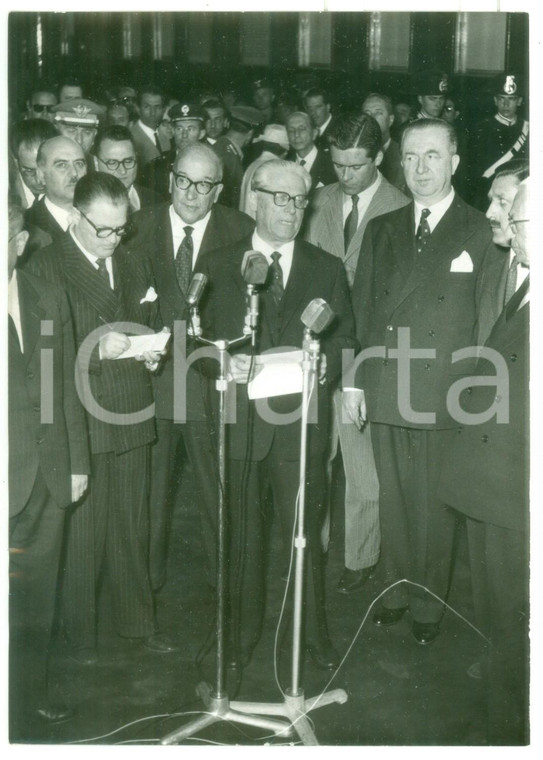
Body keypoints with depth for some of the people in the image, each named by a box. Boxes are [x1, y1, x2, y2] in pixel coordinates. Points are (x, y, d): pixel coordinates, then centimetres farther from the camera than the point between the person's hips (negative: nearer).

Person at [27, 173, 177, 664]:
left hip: (132, 418, 5)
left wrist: (152, 353, 0)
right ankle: (79, 633, 18)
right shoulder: (46, 268, -7)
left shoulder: (135, 266, 12)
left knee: (133, 528, 14)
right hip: (80, 421, -5)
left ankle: (138, 619, 29)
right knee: (82, 532, 3)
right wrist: (96, 350, -24)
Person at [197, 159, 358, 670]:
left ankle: (314, 630, 18)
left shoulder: (327, 269, 10)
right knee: (244, 531, 10)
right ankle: (243, 632, 25)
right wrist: (225, 362, -12)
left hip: (302, 419, 0)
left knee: (305, 530, 2)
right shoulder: (217, 267, 8)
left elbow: (345, 338, 9)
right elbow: (200, 336, 7)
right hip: (241, 419, 0)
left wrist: (325, 366, -11)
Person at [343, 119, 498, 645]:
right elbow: (361, 310, 11)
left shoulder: (481, 234, -2)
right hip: (385, 392, 4)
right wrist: (353, 382, 6)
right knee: (393, 500, 13)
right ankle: (396, 590, 29)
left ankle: (429, 603, 24)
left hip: (447, 399, -3)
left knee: (435, 506, 6)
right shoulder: (381, 231, 11)